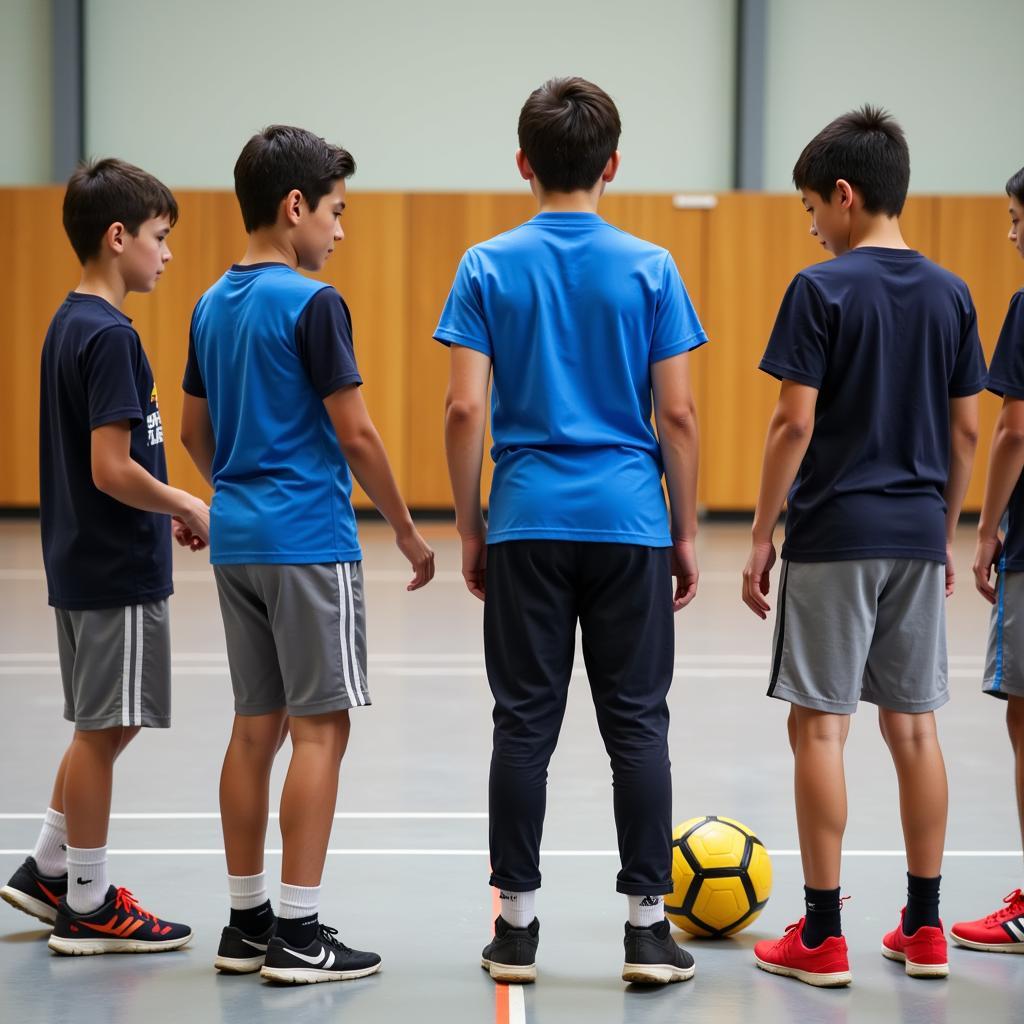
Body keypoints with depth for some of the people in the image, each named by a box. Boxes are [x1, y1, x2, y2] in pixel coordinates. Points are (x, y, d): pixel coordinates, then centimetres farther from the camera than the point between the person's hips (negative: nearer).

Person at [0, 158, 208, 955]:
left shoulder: (70, 325, 11)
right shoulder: (109, 336, -19)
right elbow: (113, 470, -24)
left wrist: (167, 510, 12)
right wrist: (185, 506, -10)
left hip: (84, 561, 9)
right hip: (117, 569, -9)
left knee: (105, 727, 19)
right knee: (104, 729, 0)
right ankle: (87, 904, 10)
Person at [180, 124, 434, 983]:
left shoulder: (213, 305, 11)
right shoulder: (311, 303, -13)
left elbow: (194, 432, 17)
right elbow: (355, 434, -13)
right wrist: (408, 531, -3)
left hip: (237, 541, 8)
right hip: (309, 542, -8)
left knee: (256, 727, 12)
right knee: (320, 729, -2)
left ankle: (247, 924, 16)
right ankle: (297, 933, -1)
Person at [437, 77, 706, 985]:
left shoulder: (489, 267, 0)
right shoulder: (649, 269, -1)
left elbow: (466, 410, -5)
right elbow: (677, 415, -2)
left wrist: (470, 528, 5)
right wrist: (686, 534, 7)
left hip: (528, 526, 1)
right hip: (630, 525, 0)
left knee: (525, 723, 6)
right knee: (637, 722, 5)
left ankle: (516, 924, 11)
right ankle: (648, 927, 7)